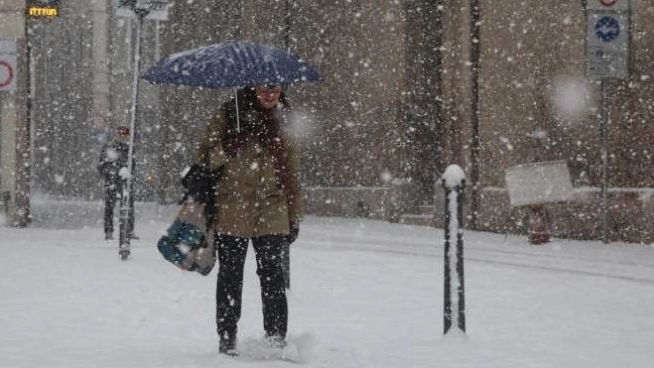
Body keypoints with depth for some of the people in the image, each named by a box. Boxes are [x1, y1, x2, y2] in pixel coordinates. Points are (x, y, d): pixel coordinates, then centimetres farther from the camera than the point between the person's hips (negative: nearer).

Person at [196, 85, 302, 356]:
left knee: (272, 273, -6)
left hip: (271, 213, 1)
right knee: (230, 276, 5)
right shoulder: (230, 114, 4)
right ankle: (227, 339, 14)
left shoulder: (281, 124, 11)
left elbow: (292, 175, 14)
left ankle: (276, 337, -1)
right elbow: (206, 153, 3)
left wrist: (295, 217, 11)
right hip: (231, 210, -1)